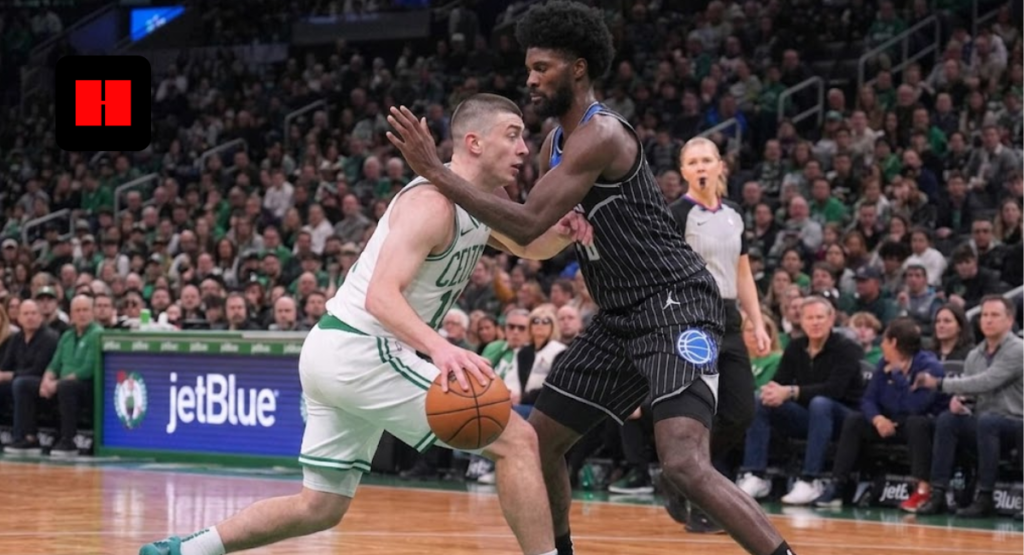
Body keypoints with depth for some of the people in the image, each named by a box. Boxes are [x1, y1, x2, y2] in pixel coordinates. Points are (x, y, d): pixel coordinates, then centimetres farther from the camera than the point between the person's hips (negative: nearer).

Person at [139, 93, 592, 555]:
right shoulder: (433, 203, -16)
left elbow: (528, 246, 27)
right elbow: (381, 295, -27)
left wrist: (563, 232, 2)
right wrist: (440, 348, -44)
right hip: (362, 352, -10)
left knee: (320, 508, 18)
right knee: (516, 441, -10)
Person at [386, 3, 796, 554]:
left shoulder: (600, 135, -18)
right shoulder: (556, 142, 12)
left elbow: (530, 224, -24)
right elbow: (541, 236, 20)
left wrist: (435, 171, -22)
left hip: (675, 307, -10)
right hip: (622, 317, 10)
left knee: (683, 464, -26)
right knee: (538, 440, 15)